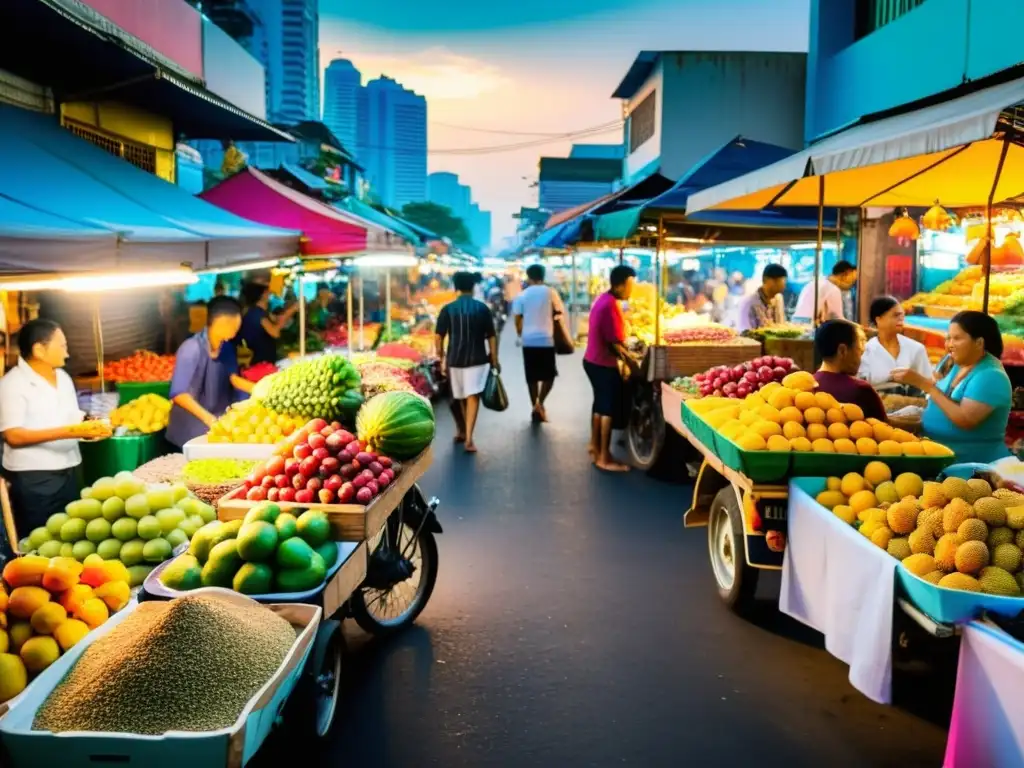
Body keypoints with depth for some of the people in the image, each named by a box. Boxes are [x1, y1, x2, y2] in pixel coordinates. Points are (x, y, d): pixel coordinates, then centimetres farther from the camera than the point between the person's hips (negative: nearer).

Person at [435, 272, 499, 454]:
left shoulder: (447, 309, 0)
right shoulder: (482, 308, 0)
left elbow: (438, 336, -3)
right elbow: (491, 337, 0)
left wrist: (441, 356, 11)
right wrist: (495, 360, 8)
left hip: (454, 359, 2)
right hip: (477, 359, -2)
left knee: (457, 397, 18)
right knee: (472, 397, -6)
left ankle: (460, 431, 35)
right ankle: (468, 438, -18)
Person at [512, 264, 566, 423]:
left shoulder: (522, 295, 1)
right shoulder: (550, 292, -1)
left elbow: (517, 319, 2)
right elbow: (560, 312, 7)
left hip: (528, 340, 2)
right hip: (546, 339, -2)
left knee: (532, 376, 11)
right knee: (549, 375, 9)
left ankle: (534, 406, 14)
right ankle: (539, 403, -8)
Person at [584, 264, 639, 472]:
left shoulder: (603, 299, 9)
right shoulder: (611, 305, -22)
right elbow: (614, 342, -22)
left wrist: (623, 353, 15)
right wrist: (630, 361, -11)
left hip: (593, 360, 10)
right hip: (604, 364, -10)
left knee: (600, 405, 19)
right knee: (609, 409, -2)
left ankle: (594, 448, 30)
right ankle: (604, 458, 3)